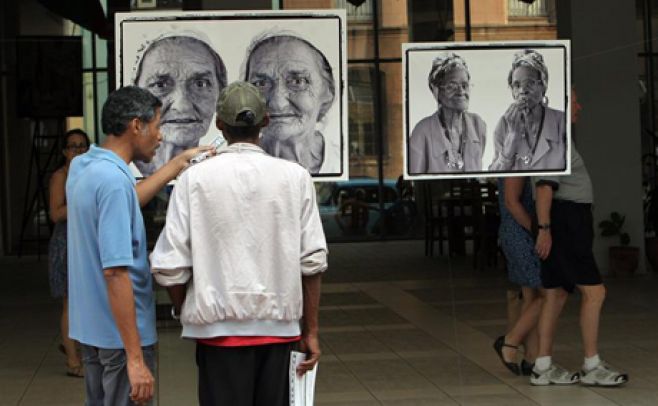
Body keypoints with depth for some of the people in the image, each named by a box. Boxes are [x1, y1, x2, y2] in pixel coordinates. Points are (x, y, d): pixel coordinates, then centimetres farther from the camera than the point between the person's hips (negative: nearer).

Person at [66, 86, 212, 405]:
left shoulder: (81, 166, 4)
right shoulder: (114, 179, -23)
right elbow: (116, 272, -27)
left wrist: (178, 163, 27)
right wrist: (135, 358, -27)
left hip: (91, 327, 9)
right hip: (121, 334, -9)